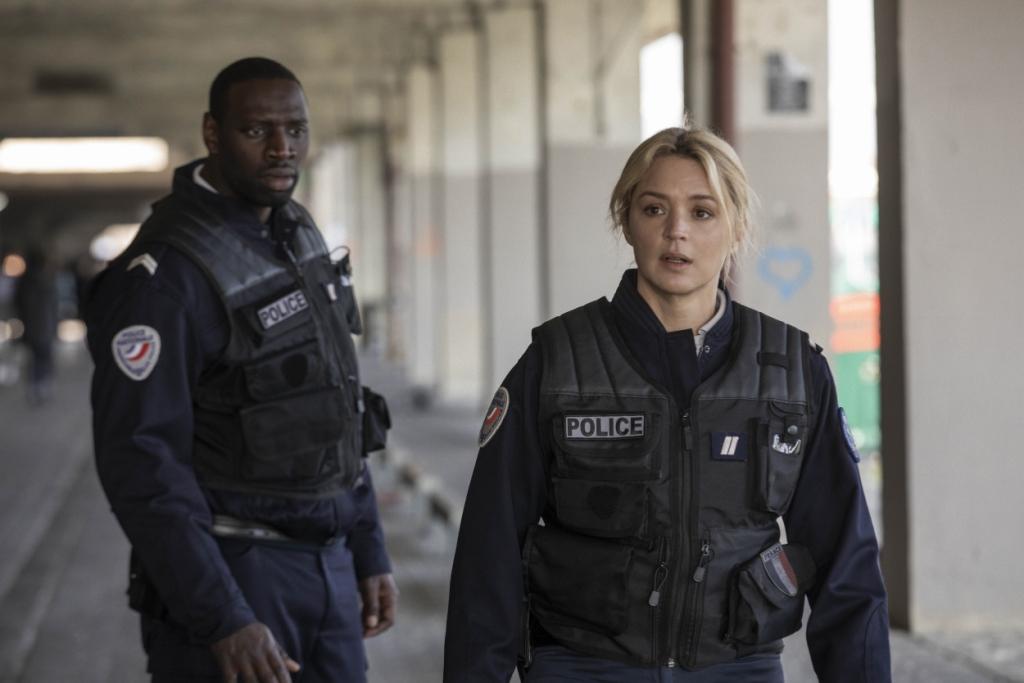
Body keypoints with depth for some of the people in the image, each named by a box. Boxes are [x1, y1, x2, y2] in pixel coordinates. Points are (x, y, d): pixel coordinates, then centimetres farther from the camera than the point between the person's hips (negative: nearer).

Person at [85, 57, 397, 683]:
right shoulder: (167, 272, -16)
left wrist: (370, 555, 13)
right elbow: (140, 463, -21)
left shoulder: (300, 237, 10)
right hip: (225, 575, -7)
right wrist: (224, 621, -24)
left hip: (329, 568, 7)